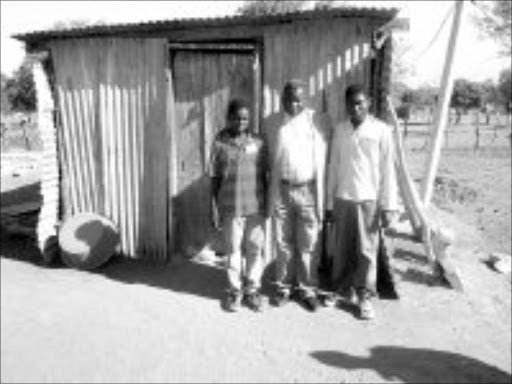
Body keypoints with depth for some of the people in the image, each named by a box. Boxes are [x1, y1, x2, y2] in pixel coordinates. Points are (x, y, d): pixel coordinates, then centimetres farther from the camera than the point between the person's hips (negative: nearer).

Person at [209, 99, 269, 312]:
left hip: (255, 206, 1)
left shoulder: (257, 143, 3)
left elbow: (264, 175, 7)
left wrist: (268, 203, 6)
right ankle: (235, 291, 24)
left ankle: (252, 290, 24)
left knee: (255, 249, 8)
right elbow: (214, 179, 0)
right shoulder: (220, 144, -1)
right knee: (233, 250, 8)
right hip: (230, 208, -1)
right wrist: (214, 209, -2)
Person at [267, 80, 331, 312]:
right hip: (282, 189, 2)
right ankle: (283, 287, 26)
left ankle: (307, 289, 22)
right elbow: (272, 162, 6)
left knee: (308, 245, 6)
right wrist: (271, 198, 4)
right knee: (283, 243, 10)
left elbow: (320, 161, -4)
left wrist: (320, 199, -6)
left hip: (307, 190, -2)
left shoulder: (317, 121, -3)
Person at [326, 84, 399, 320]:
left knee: (367, 250, 3)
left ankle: (365, 297, 15)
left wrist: (388, 205, -7)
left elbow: (388, 169, -4)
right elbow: (333, 166, 8)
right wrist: (329, 201, 7)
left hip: (368, 199, -3)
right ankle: (343, 289, 27)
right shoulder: (340, 130, 5)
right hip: (342, 198, 3)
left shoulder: (381, 130, -3)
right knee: (343, 248, 11)